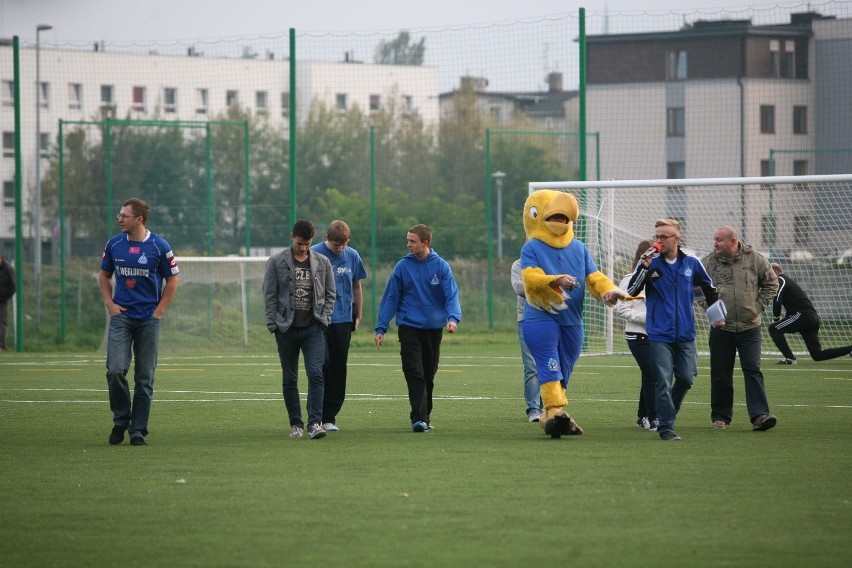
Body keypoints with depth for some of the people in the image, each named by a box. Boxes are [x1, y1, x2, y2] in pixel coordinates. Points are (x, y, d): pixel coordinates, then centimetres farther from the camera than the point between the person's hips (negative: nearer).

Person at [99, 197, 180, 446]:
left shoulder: (159, 246, -4)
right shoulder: (114, 244, 4)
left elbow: (173, 279, 3)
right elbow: (104, 275, 17)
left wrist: (159, 311, -3)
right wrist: (109, 304, 4)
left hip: (148, 319, -1)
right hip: (121, 316, 1)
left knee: (145, 377, 2)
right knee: (115, 370, -13)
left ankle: (138, 430, 9)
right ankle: (120, 421, 6)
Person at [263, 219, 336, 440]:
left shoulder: (322, 263, 7)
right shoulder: (277, 262, 1)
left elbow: (330, 294, 14)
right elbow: (270, 296, 1)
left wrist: (324, 319, 1)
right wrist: (274, 325, -5)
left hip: (313, 329, 0)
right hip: (286, 330, 0)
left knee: (315, 374, -14)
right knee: (290, 379, 5)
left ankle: (315, 422, -17)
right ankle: (296, 424, 15)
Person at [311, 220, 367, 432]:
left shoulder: (352, 256, 7)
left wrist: (358, 316, 18)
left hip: (343, 320, 4)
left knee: (338, 369, 5)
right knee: (321, 366, -11)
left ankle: (330, 416, 11)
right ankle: (317, 416, -8)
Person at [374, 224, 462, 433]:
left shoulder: (441, 266, -1)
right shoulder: (402, 267, 0)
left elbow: (451, 295, -8)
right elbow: (390, 298, 1)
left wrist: (453, 318, -27)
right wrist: (381, 328, -4)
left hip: (434, 328, 1)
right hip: (409, 328, -1)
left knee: (429, 376, 10)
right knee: (414, 374, -12)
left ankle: (425, 416, 22)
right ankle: (418, 418, -17)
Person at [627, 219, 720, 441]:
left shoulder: (691, 263, 4)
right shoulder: (649, 262, -3)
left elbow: (709, 288, 18)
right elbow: (631, 291, -10)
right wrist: (644, 269, -23)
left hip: (685, 334, 3)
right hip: (660, 335, -3)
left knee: (686, 379, 5)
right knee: (663, 381, -6)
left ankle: (668, 413, 28)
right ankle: (666, 427, -1)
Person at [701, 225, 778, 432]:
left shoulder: (755, 259, -2)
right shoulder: (708, 263, -1)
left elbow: (771, 284, 8)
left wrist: (758, 307, 0)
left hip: (749, 327, -1)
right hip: (721, 328, 1)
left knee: (753, 370, -8)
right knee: (721, 374, 6)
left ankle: (760, 415, -12)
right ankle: (720, 417, 17)